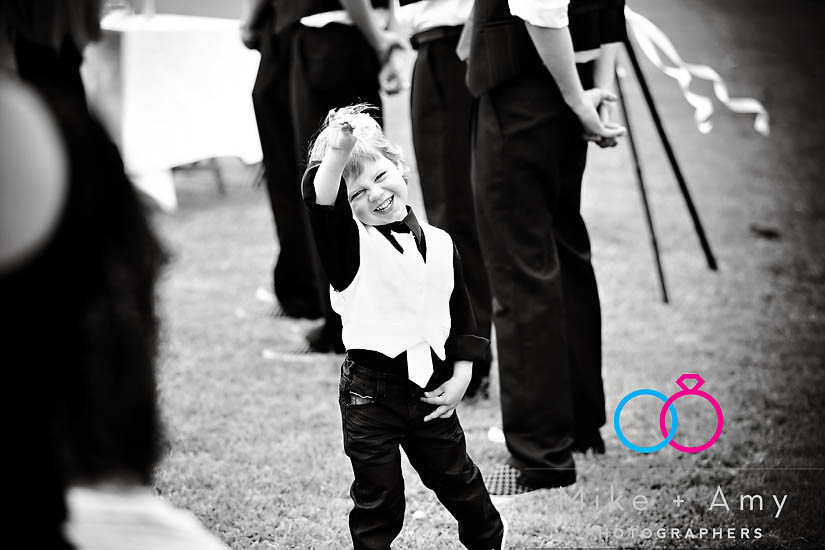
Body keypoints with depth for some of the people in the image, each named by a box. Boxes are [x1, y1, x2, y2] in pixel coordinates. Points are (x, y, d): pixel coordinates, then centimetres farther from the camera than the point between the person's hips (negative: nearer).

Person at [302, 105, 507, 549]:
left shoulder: (439, 244, 6)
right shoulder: (350, 243, -7)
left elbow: (462, 320, 11)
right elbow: (319, 202, -29)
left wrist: (459, 380, 3)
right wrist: (337, 153, -45)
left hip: (431, 393, 4)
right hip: (370, 392, -4)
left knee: (459, 482, 19)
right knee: (377, 502, 4)